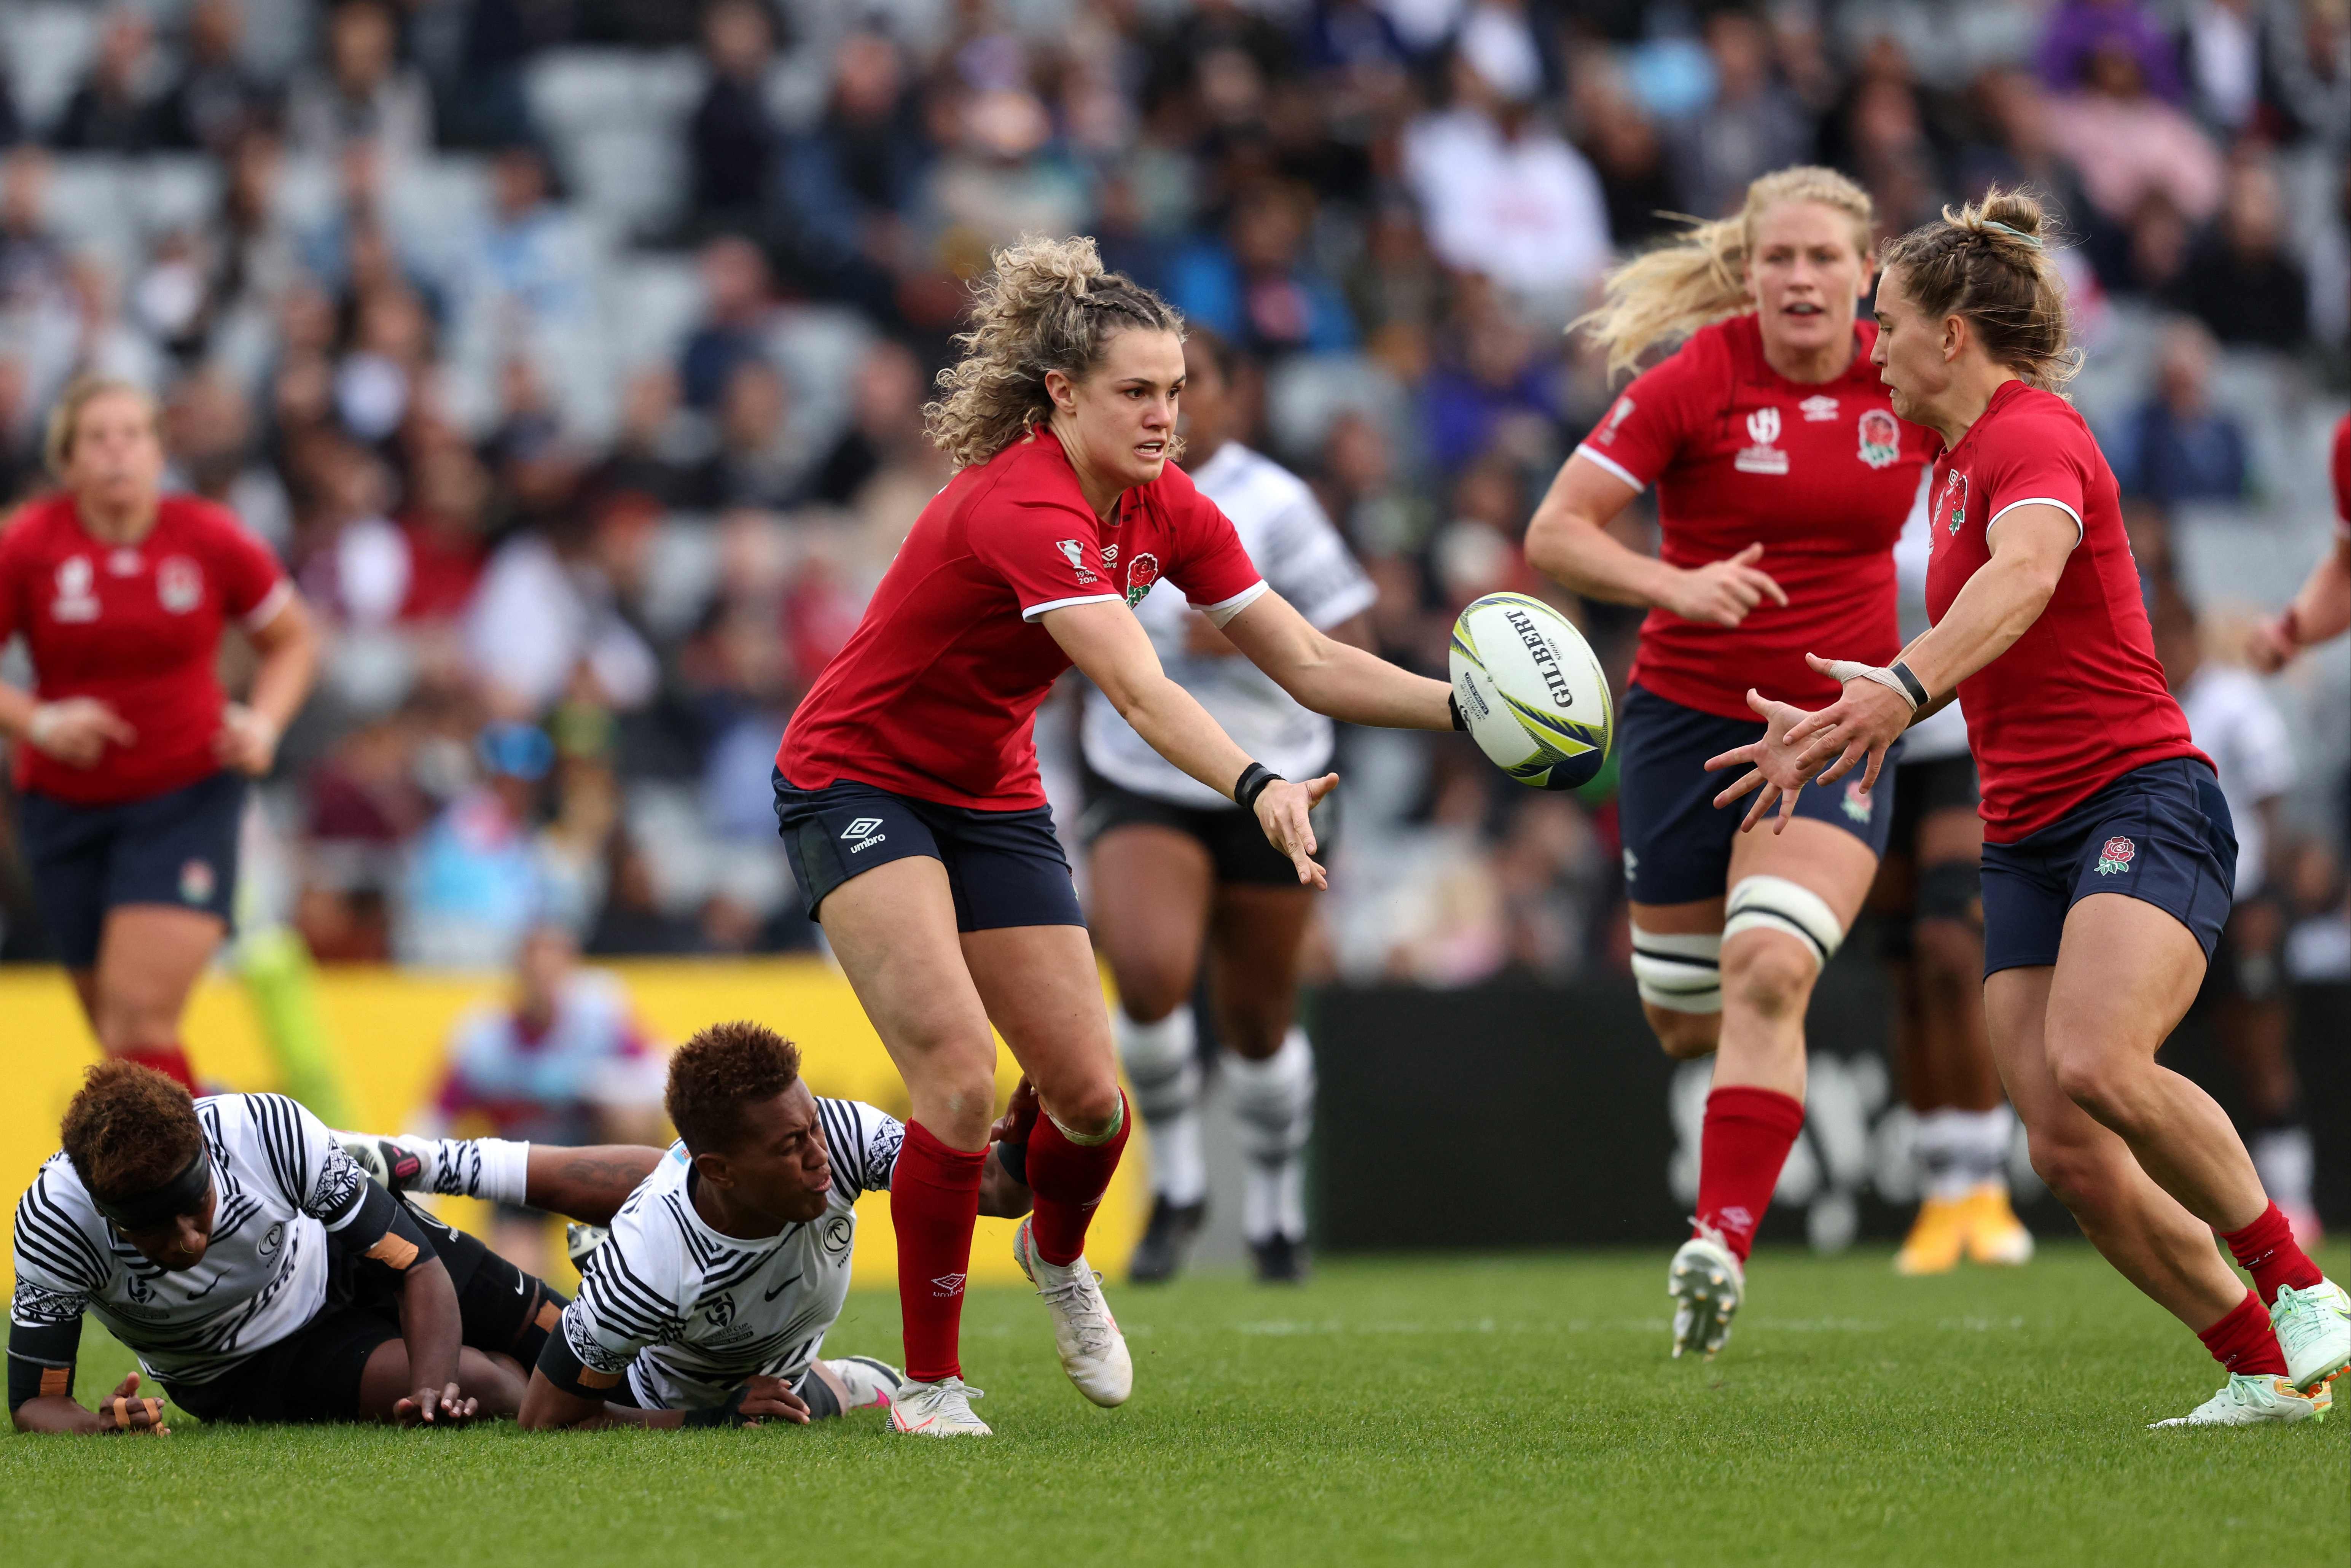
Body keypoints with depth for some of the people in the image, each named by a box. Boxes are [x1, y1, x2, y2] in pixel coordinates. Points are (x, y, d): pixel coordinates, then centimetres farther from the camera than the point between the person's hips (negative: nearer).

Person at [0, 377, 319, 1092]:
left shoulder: (212, 541, -7)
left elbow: (293, 640, 9)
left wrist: (263, 724, -8)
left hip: (187, 795, -2)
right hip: (66, 808, 2)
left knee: (139, 1017, -18)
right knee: (115, 1031, 9)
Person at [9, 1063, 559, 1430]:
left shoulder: (271, 1131, -36)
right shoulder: (54, 1222, -37)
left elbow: (417, 1269, -26)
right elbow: (33, 1403, -29)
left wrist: (432, 1390, -44)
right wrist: (102, 1427, -53)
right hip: (242, 1368, -1)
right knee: (489, 1389, -17)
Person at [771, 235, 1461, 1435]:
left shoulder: (1164, 510, -6)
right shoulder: (1022, 510, -31)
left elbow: (1309, 664, -4)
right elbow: (1142, 695, -44)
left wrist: (1472, 708, -16)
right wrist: (1256, 789, -58)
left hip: (992, 796, 7)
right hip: (856, 783, -7)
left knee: (1089, 1098, 2)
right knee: (959, 1079, -22)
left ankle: (1056, 1255, 37)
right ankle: (929, 1384, -8)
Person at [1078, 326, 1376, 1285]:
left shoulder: (1273, 504, -11)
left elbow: (1350, 648, -13)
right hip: (1139, 785, 1)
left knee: (1259, 1020, 9)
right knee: (1150, 974, -24)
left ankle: (1276, 1209, 35)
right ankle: (1176, 1185, -2)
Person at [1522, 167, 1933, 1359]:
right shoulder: (1695, 381, -10)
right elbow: (1554, 533, -11)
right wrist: (1677, 585, -28)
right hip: (1688, 715, 0)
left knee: (1770, 970, -23)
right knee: (1684, 1020, 10)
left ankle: (1723, 1242, -23)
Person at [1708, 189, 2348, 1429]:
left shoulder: (2032, 434, -9)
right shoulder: (1957, 461, 19)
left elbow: (2025, 577, -33)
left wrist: (1901, 689, -48)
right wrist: (1840, 720, 38)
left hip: (2140, 802, -9)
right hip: (2025, 837, 9)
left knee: (2098, 1065, -32)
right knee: (2066, 1152, -7)